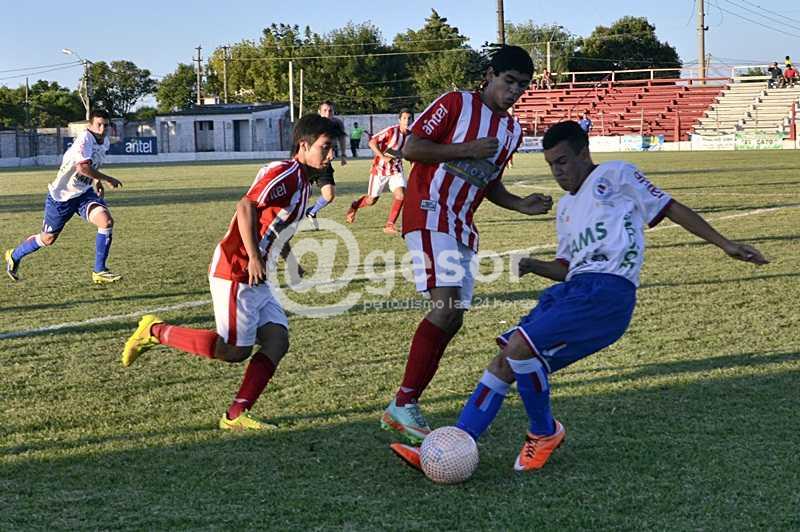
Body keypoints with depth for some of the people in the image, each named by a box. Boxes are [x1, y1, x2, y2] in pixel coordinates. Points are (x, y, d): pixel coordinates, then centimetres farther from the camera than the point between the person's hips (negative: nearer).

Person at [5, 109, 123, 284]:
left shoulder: (104, 142, 3)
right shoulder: (84, 139, -24)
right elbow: (82, 167, -41)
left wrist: (97, 181, 12)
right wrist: (108, 179, -33)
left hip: (84, 193, 6)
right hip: (61, 196, -6)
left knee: (107, 221, -21)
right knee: (48, 239, 9)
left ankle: (99, 272, -12)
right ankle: (14, 255, 38)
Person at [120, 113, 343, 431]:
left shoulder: (301, 182, 16)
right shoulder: (284, 173, -14)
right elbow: (246, 207, -26)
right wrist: (254, 257, -28)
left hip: (257, 278, 10)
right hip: (236, 271, -10)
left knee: (278, 340, -3)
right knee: (235, 351, -8)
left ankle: (236, 415, -4)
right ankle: (155, 331, 5)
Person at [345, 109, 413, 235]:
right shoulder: (391, 131, -20)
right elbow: (372, 143, -22)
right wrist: (383, 157, -30)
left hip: (396, 170, 4)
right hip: (380, 169, -4)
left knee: (400, 195, -20)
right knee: (371, 200, 6)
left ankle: (389, 224, -8)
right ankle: (354, 206, 39)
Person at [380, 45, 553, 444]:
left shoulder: (512, 130, 17)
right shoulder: (456, 104, -5)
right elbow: (410, 148, -9)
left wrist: (523, 206, 8)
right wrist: (466, 150, -16)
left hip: (462, 228, 9)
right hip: (430, 214, -9)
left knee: (452, 319, 4)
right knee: (446, 304, -22)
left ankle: (402, 410, 9)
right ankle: (403, 404, -19)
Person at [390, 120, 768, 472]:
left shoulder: (615, 175, 7)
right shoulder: (565, 207, 29)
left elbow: (672, 209, 7)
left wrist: (724, 245, 2)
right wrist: (533, 266, 9)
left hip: (609, 290, -8)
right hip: (573, 290, 8)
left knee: (520, 346, -24)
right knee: (503, 363, -5)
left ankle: (545, 433, -2)